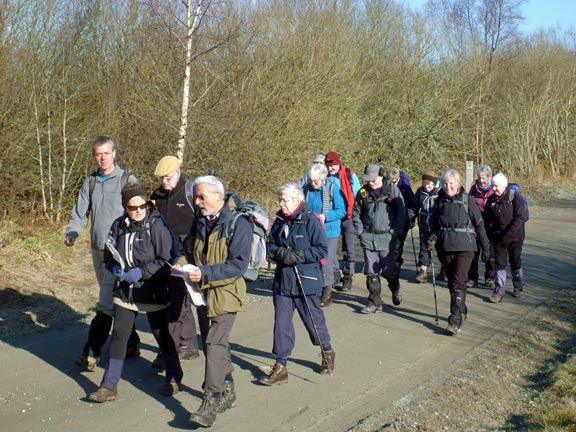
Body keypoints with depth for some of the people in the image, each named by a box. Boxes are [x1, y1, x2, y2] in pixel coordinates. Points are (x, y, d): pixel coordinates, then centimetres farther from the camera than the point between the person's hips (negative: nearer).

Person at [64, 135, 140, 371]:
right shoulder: (90, 183, 13)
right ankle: (131, 344, 28)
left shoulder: (128, 180, -3)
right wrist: (71, 233, -8)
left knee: (106, 303, -11)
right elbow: (80, 213, 12)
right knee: (114, 300, 15)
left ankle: (91, 354, -10)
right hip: (98, 249, 6)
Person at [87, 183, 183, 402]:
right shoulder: (119, 226, 0)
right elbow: (108, 254, 13)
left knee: (162, 335, 11)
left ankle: (174, 378, 31)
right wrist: (115, 268, -7)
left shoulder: (157, 227, -15)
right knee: (118, 335, 3)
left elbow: (166, 261, -16)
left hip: (153, 293, -4)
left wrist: (142, 272, -22)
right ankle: (109, 386, 13)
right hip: (125, 291, 4)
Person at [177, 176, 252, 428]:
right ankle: (227, 393, 32)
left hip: (225, 293, -8)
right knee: (212, 345, 16)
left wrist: (205, 273, -26)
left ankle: (211, 402, -10)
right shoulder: (198, 223, 9)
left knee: (215, 345, -14)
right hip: (202, 293, 8)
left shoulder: (238, 224, -13)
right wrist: (183, 268, -2)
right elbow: (189, 252, 21)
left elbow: (239, 265, -19)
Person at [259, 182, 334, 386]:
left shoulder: (310, 221, -11)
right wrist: (280, 253, -10)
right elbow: (270, 245, 12)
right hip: (282, 281, 5)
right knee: (281, 323, 4)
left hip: (306, 282, -5)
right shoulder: (279, 222, 7)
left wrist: (298, 256, -20)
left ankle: (327, 352, 36)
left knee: (313, 319, 10)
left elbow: (322, 249, -13)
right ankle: (280, 367, 11)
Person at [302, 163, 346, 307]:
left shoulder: (333, 189, -11)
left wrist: (325, 216, -24)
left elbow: (342, 211, -12)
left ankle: (327, 292, 14)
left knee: (327, 262, 2)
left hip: (329, 232, -4)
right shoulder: (306, 189, 1)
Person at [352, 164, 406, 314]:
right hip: (368, 238, 3)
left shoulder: (392, 190, 0)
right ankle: (375, 303, 10)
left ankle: (395, 290, 33)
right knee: (371, 272, 2)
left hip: (387, 236, -2)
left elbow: (401, 211, 1)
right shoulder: (363, 192, 7)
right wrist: (360, 230, 2)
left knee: (389, 270, 2)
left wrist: (395, 231, -6)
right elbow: (356, 213, 14)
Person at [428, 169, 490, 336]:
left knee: (459, 283, -13)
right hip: (445, 247, 4)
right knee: (452, 283, 12)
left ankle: (455, 320, -14)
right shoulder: (440, 201, 8)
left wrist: (485, 247, 6)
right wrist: (433, 238, -6)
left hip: (464, 247, -4)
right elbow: (435, 225, 15)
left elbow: (479, 224, 3)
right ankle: (462, 311, 32)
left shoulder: (467, 200, -2)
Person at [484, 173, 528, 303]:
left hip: (515, 237, -3)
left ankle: (518, 287, 31)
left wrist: (509, 234, -23)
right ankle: (499, 290, 1)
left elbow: (521, 217, -18)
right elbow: (488, 219, 12)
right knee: (499, 263, -1)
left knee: (515, 262, 11)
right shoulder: (491, 200, 2)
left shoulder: (515, 197, -12)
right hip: (498, 237, 3)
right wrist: (490, 234, 2)